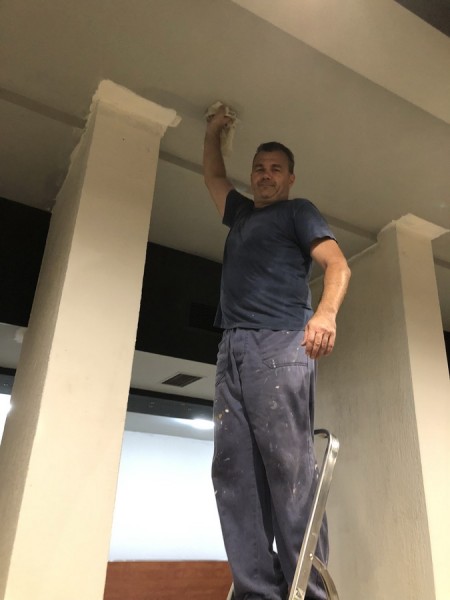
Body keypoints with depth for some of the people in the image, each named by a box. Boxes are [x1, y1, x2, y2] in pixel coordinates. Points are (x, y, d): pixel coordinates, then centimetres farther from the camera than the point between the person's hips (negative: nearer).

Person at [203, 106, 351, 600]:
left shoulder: (298, 211, 14)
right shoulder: (241, 214, 31)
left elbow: (337, 264, -2)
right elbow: (213, 176, 50)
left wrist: (325, 312, -20)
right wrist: (213, 131, 46)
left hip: (280, 345, -6)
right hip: (232, 350, 6)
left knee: (288, 465, -13)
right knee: (233, 471, -4)